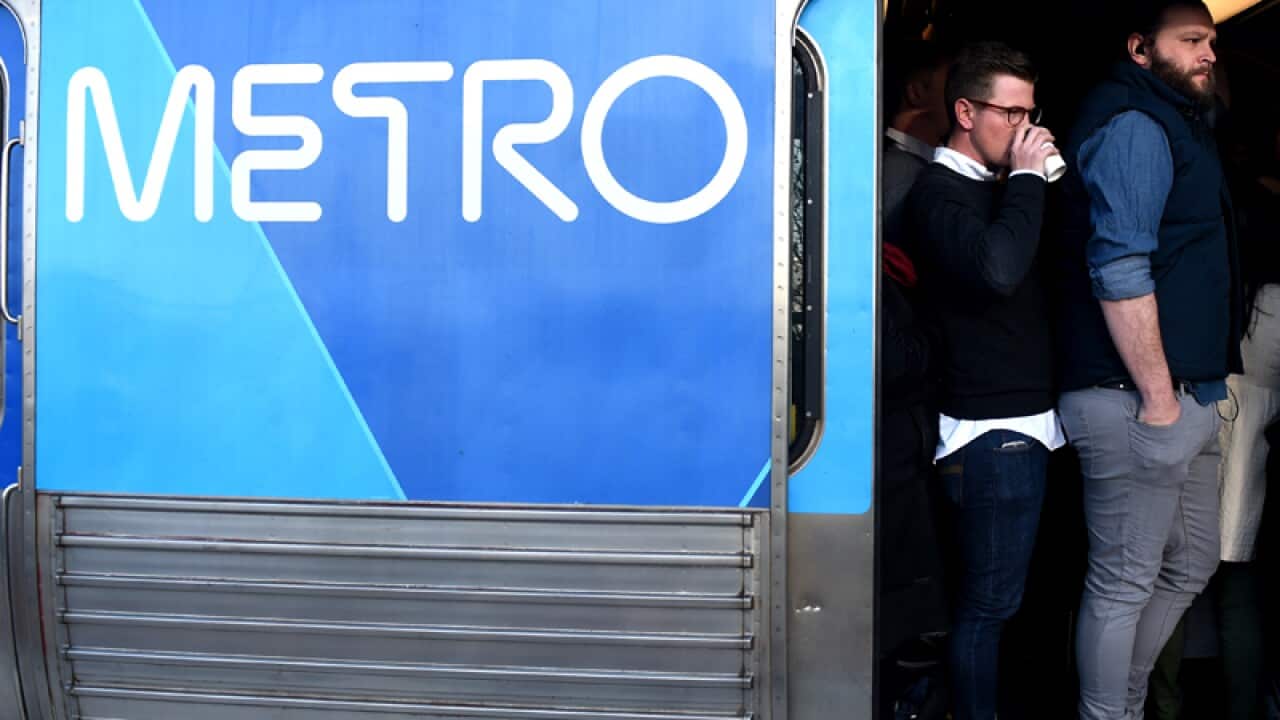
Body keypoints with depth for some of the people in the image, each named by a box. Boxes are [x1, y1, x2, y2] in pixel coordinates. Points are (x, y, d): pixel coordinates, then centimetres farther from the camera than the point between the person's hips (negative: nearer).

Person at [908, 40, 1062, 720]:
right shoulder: (939, 190, -11)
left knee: (997, 595, 15)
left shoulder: (990, 186, 17)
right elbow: (997, 270, -30)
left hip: (1025, 421, 9)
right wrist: (1027, 178, -19)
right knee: (988, 602, -3)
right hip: (991, 431, -9)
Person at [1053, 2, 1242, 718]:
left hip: (1185, 396, 11)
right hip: (1136, 397, -11)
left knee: (1191, 565, 19)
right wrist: (1157, 397, -21)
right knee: (1124, 584, -1)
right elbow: (1119, 270, -21)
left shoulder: (1176, 123, 20)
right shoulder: (1134, 126, -12)